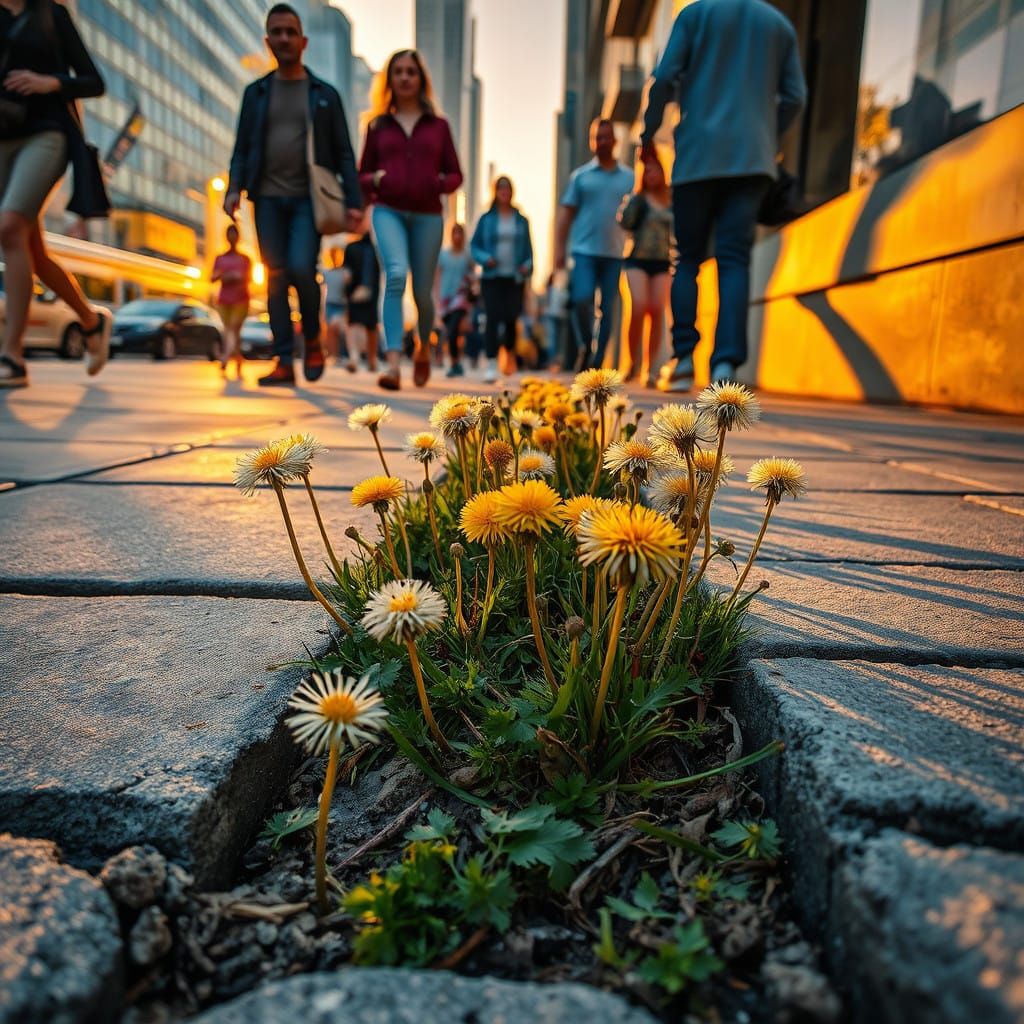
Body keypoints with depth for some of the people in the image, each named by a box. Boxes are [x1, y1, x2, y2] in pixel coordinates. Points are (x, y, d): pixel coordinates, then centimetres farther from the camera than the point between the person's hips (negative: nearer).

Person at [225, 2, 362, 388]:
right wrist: (234, 188, -6)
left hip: (308, 198, -2)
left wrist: (353, 202, -6)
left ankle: (313, 337, 5)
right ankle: (284, 361, 1)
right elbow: (242, 149, 11)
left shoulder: (325, 94, 10)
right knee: (275, 279, -2)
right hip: (268, 199, 3)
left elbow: (343, 153, 6)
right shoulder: (255, 93, 14)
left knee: (300, 268, -21)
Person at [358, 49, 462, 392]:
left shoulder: (438, 126, 13)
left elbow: (456, 174, 12)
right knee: (395, 275, -25)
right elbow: (362, 174, 17)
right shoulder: (378, 125, 14)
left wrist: (440, 183, -9)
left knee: (423, 291, 4)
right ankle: (393, 362, -32)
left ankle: (423, 347, 33)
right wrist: (374, 180, -6)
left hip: (427, 215, 1)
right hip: (388, 211, -1)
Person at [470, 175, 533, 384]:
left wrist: (528, 265, -7)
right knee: (493, 317, -12)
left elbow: (528, 249, 12)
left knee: (511, 318, 0)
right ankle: (491, 365, -12)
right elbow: (474, 246, 8)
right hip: (492, 277, -1)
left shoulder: (521, 220, 12)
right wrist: (485, 258, -11)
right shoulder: (486, 219, 7)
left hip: (515, 278, 1)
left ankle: (509, 352, 31)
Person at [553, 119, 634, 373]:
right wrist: (559, 248, -3)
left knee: (608, 310, -1)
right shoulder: (580, 176, 10)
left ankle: (596, 360, 7)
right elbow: (566, 213, 7)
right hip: (584, 250, -1)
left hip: (615, 253, 2)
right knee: (582, 300, -15)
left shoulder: (629, 178, 13)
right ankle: (582, 347, 8)